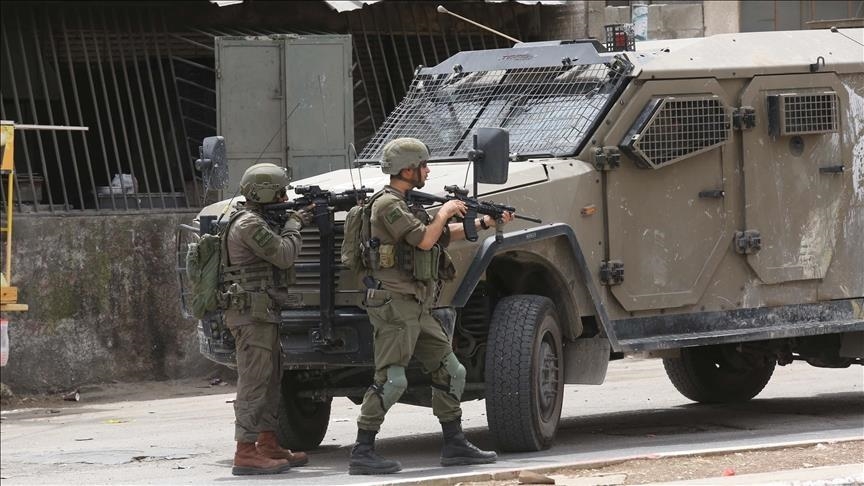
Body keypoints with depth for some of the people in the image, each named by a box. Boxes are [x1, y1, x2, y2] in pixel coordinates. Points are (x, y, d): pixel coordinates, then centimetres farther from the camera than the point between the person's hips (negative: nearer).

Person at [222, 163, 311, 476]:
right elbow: (284, 255, -18)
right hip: (251, 312, -11)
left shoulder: (259, 221, 17)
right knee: (254, 382, -11)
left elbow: (279, 250, 18)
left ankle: (268, 445, 23)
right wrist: (294, 224, -2)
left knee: (270, 380, 16)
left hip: (263, 312, 11)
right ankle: (246, 454, -13)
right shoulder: (248, 224, -15)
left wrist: (294, 224, 5)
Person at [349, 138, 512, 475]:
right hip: (394, 306, -10)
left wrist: (486, 222, 28)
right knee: (391, 380, -15)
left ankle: (454, 446, 20)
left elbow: (444, 235, 29)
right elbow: (424, 240, -20)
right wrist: (445, 212, -3)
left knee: (451, 373, 13)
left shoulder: (406, 206, 19)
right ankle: (362, 454, -14)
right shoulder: (388, 204, -12)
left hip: (417, 310, 10)